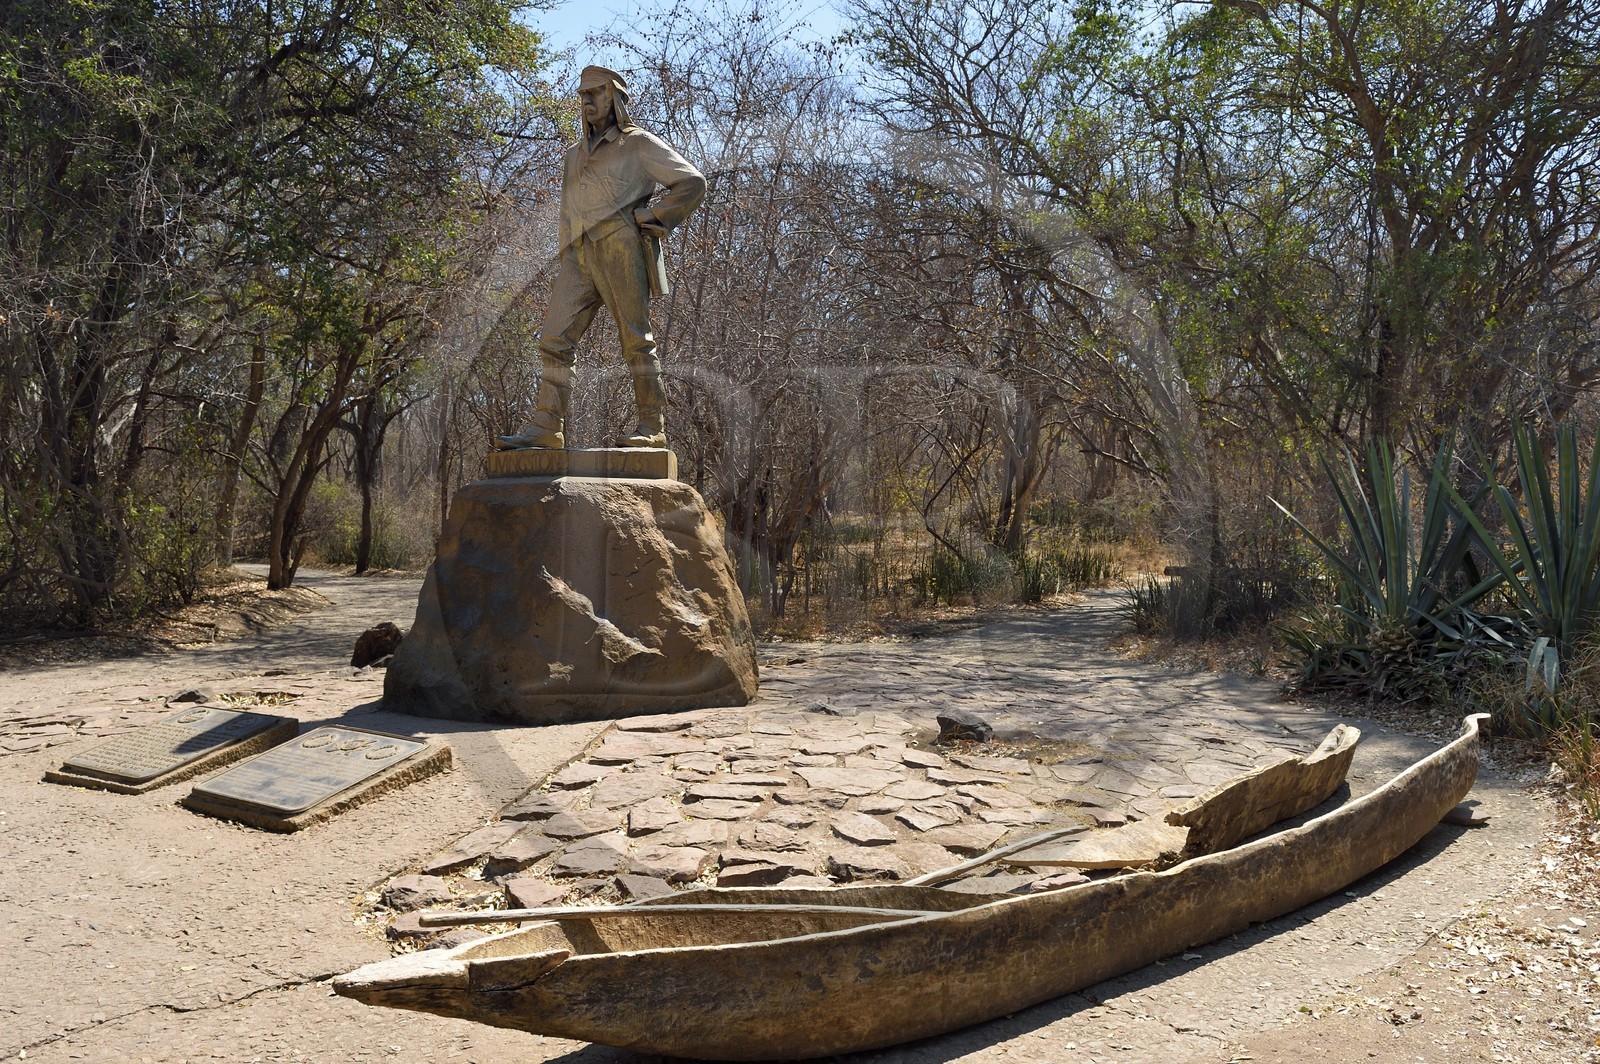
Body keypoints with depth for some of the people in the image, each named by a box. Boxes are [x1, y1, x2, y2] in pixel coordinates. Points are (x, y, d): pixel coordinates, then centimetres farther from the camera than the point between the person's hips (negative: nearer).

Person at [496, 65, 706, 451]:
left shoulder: (639, 144, 9)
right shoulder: (573, 155, 29)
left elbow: (692, 182, 2)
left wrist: (651, 217, -3)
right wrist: (565, 258, 19)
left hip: (619, 246, -6)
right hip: (578, 254, 6)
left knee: (636, 339, -7)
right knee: (554, 338, -6)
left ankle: (653, 426, -3)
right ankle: (548, 426, -8)